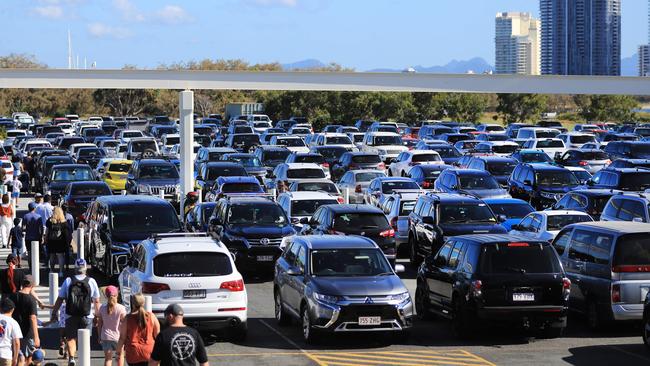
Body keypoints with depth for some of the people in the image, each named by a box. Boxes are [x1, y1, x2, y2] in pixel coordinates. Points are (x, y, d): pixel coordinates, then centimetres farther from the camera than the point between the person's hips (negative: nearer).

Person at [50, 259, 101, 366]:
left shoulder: (68, 281, -1)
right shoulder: (91, 281, 0)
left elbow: (60, 299, 0)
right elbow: (96, 301, 3)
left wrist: (54, 313, 9)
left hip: (71, 316, 0)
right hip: (87, 316, 0)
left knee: (71, 338, 9)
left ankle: (71, 357, -10)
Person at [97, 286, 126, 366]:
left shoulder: (102, 308, -5)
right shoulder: (121, 308, -14)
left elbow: (99, 324, 1)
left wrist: (100, 337, 12)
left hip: (106, 336, 1)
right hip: (118, 336, -1)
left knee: (107, 358, 6)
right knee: (120, 355, 22)